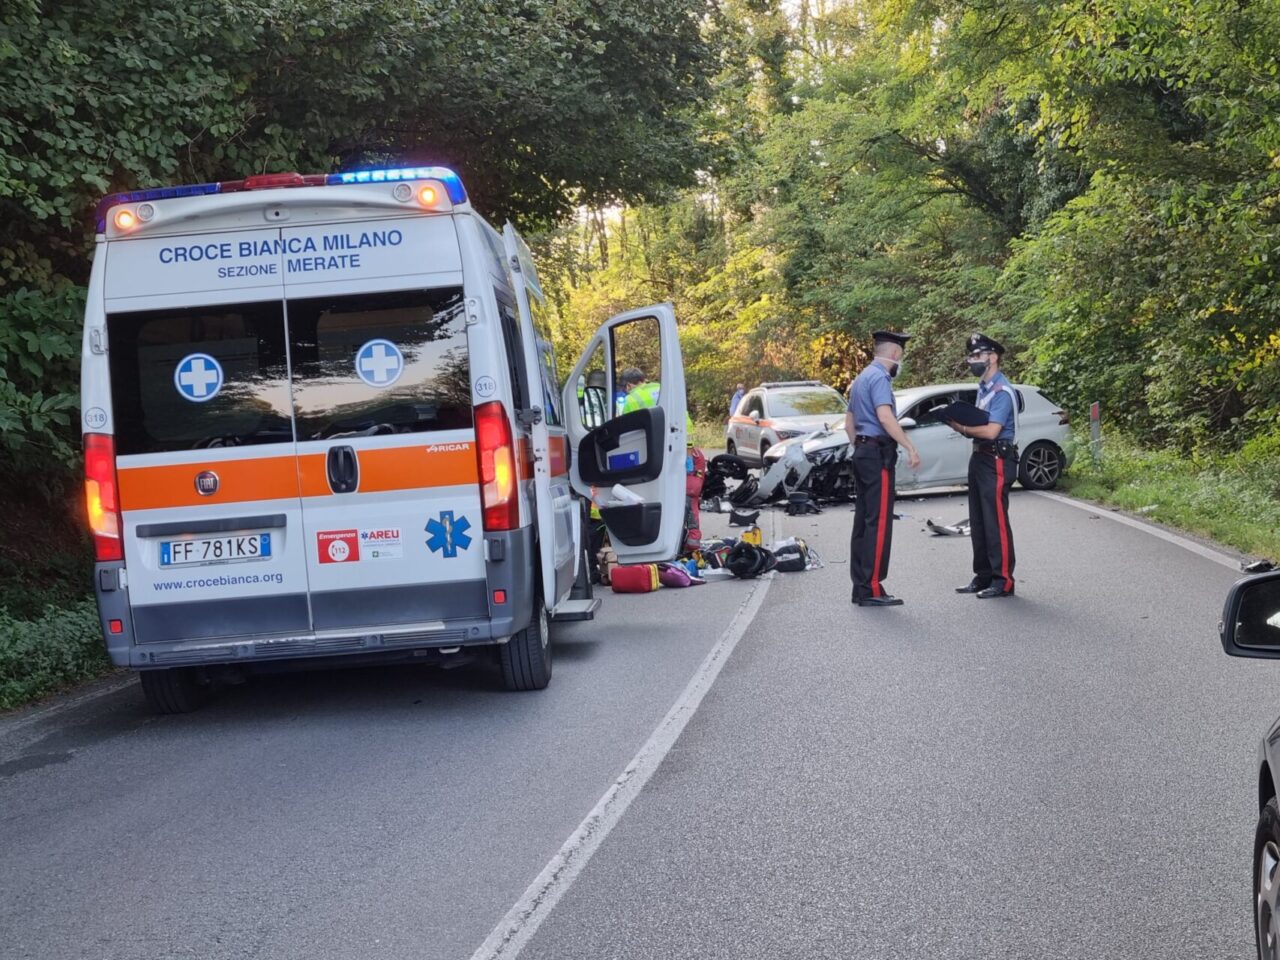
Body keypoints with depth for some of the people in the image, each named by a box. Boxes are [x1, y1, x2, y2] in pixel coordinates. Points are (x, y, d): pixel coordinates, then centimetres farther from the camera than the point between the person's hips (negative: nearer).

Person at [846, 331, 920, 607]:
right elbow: (885, 417, -25)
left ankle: (860, 587, 12)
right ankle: (872, 590, -11)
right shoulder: (880, 378, -11)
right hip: (879, 454, -10)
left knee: (863, 520, 10)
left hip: (862, 452, 10)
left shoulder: (862, 378, 19)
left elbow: (849, 423, 26)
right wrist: (910, 448, -25)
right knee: (879, 522, -10)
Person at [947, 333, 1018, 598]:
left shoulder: (1001, 391, -15)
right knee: (978, 523, 14)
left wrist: (963, 428, -11)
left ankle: (1003, 580, -2)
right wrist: (962, 425, 1)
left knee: (996, 522, -7)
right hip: (979, 458, 10)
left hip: (996, 462, -10)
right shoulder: (983, 388, 15)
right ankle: (983, 576, 22)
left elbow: (991, 430, -23)